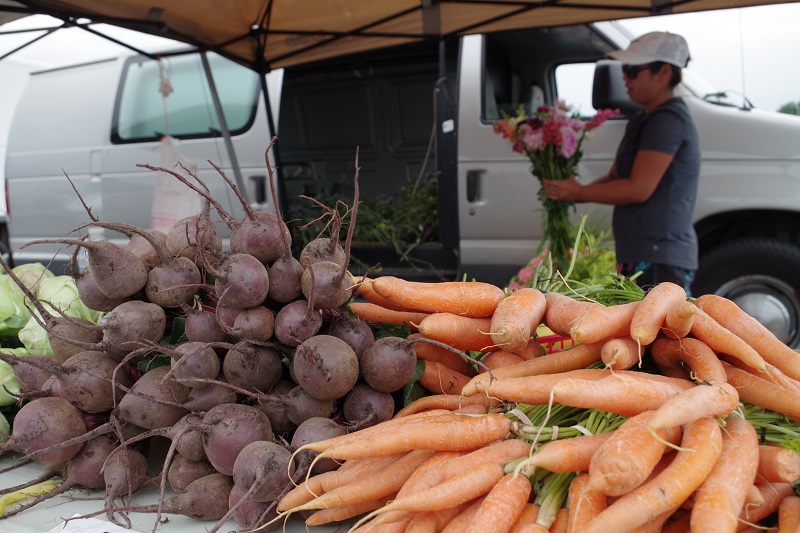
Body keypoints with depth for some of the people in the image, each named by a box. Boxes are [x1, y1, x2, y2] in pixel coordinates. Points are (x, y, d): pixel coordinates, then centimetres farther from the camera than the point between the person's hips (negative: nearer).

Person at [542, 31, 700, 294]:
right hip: (641, 257, 11)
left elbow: (639, 189, -20)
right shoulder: (643, 121, 18)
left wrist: (578, 192, -12)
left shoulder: (668, 120, -14)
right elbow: (615, 177, 19)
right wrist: (567, 193, 2)